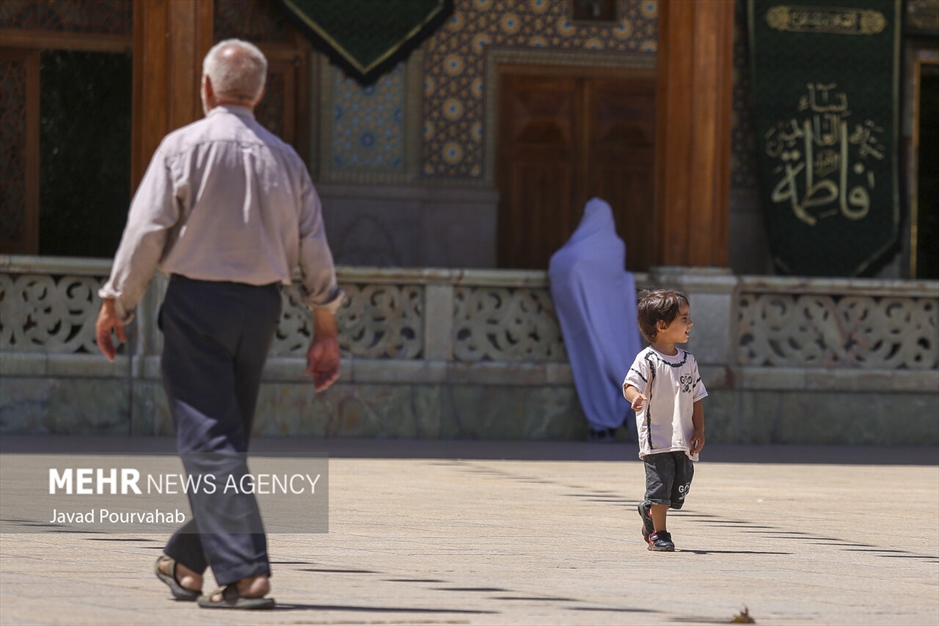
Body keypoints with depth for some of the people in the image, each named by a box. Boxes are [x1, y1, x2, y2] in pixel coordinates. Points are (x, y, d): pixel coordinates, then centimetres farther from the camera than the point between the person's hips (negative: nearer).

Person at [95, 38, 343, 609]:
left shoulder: (184, 147, -7)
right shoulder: (284, 159, 7)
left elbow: (146, 231, -9)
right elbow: (314, 250, 7)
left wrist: (115, 305, 0)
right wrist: (325, 330, 14)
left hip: (197, 304, -5)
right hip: (261, 306, 5)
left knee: (210, 440, -6)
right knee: (225, 438, 16)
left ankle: (244, 573, -17)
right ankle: (186, 560, 27)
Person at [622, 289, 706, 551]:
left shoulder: (688, 361, 11)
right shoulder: (647, 360, -8)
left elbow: (697, 397, 14)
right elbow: (630, 384, -18)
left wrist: (699, 430, 6)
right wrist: (636, 397, -42)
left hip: (684, 439, 6)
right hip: (656, 437, -6)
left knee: (679, 489, 9)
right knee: (660, 485, -7)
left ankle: (649, 512, 36)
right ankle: (658, 533, 5)